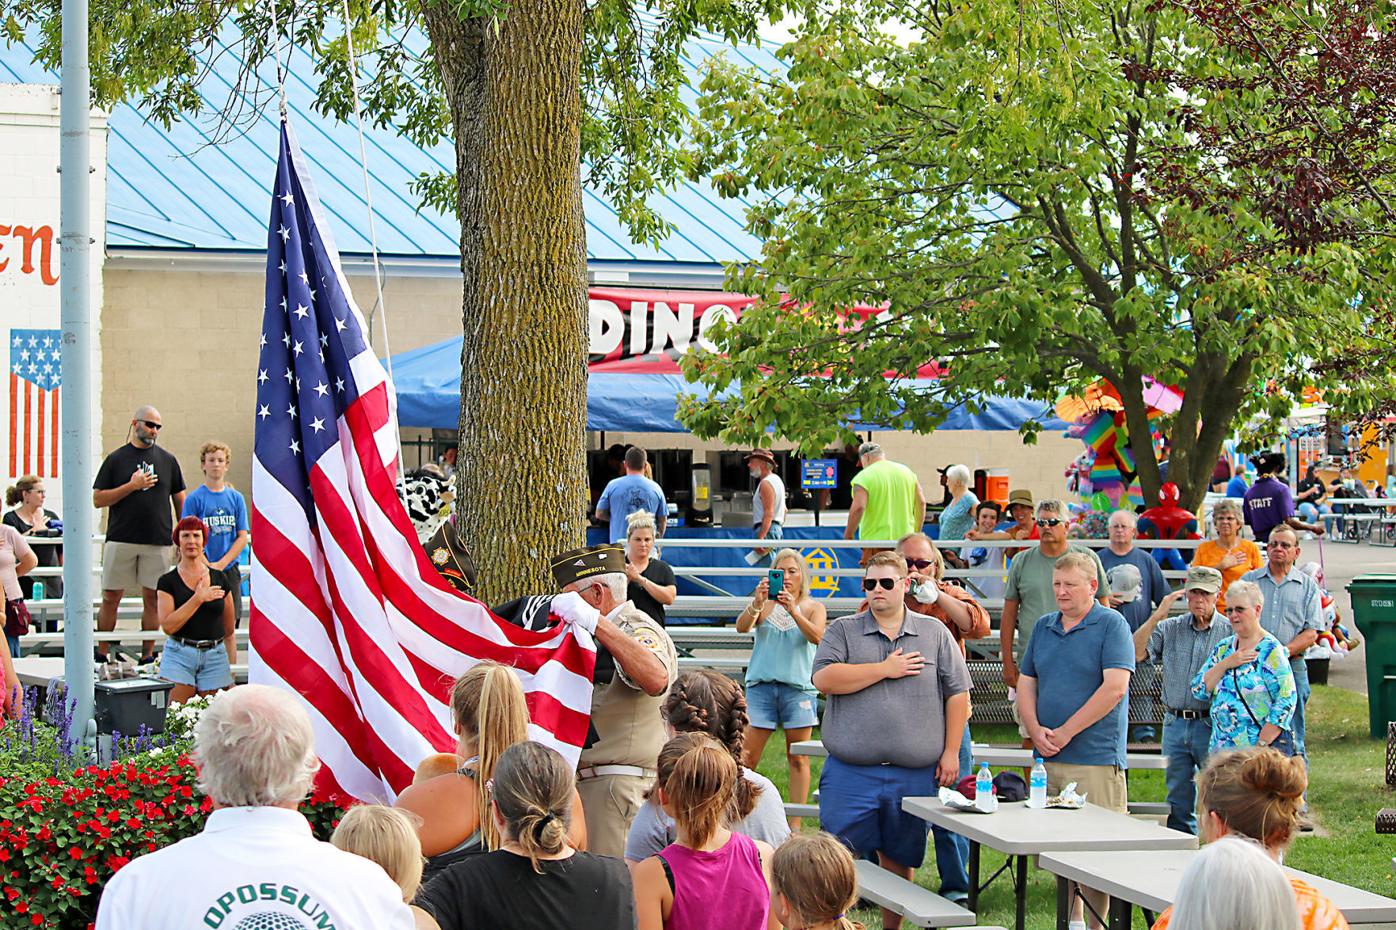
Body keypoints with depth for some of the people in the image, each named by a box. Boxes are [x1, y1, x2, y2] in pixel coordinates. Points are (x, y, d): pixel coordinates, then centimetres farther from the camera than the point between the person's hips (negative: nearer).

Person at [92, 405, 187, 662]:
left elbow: (180, 500, 14)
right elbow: (97, 499, 1)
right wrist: (131, 486, -10)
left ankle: (148, 655, 11)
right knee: (110, 598, 1)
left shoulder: (168, 460, 10)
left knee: (153, 598, 3)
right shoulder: (116, 459, 5)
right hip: (120, 541, -1)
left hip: (159, 542, 1)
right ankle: (101, 655, 9)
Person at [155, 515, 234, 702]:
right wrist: (198, 599, -12)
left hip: (215, 657, 2)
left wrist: (230, 668, 14)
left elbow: (229, 632, 15)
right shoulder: (168, 581, 3)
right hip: (179, 657, -2)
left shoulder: (219, 579, 9)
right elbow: (167, 626, -9)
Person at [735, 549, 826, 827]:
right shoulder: (764, 604, 7)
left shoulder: (813, 608, 7)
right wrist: (757, 604, -30)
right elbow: (742, 626, -11)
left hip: (798, 686, 0)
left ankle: (795, 825, 7)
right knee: (747, 757, -4)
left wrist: (793, 610, -27)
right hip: (761, 685, 0)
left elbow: (816, 637, -13)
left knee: (798, 759, 3)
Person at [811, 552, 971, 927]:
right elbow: (825, 679, -11)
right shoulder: (843, 632, 6)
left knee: (900, 860, 10)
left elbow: (957, 694, 8)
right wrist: (885, 669, -9)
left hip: (914, 775, 1)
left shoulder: (935, 633, 9)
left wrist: (950, 752, 1)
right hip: (850, 772, -1)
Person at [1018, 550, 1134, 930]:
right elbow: (1026, 684, 16)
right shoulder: (1043, 627, 15)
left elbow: (1114, 687, -14)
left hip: (1096, 760, -6)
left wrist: (1065, 732, -12)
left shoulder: (1111, 625, -4)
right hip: (1047, 758, 6)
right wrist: (1036, 731, -2)